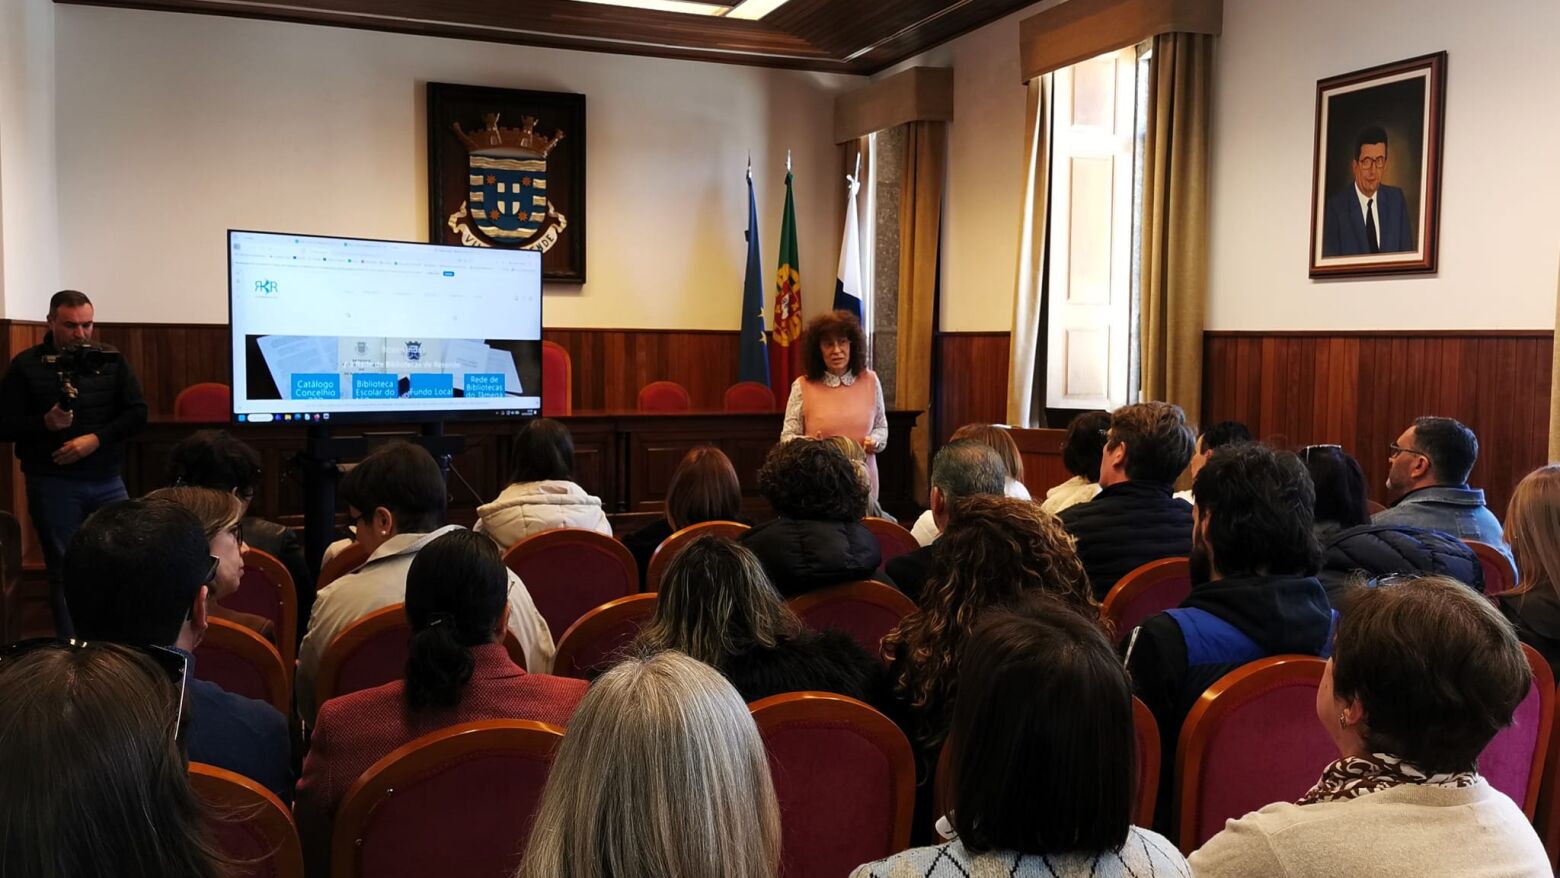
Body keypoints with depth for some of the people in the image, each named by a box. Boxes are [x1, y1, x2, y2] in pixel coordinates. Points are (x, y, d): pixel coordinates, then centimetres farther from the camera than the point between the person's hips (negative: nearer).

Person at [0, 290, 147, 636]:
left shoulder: (111, 360, 4)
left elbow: (137, 413, -1)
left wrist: (95, 439, -14)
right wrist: (45, 423, -19)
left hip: (106, 480, 2)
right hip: (52, 484, -2)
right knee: (64, 571, 5)